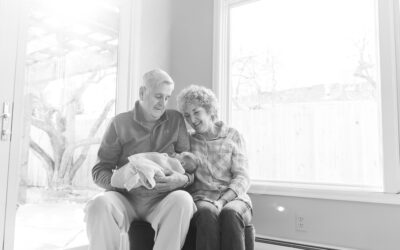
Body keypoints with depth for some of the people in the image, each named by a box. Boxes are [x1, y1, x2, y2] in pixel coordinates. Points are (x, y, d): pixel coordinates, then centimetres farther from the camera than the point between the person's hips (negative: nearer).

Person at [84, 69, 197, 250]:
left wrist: (182, 179, -15)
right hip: (125, 198, 0)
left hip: (161, 201, 1)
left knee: (182, 200, -32)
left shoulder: (176, 120, 9)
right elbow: (99, 171, 5)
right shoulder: (120, 123, 6)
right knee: (99, 205, -31)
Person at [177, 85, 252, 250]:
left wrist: (222, 201, -17)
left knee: (229, 214, -35)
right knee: (207, 213, -34)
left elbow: (242, 177, 0)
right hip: (201, 198, 1)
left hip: (232, 197, 0)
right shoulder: (188, 141, 14)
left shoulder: (232, 135, 8)